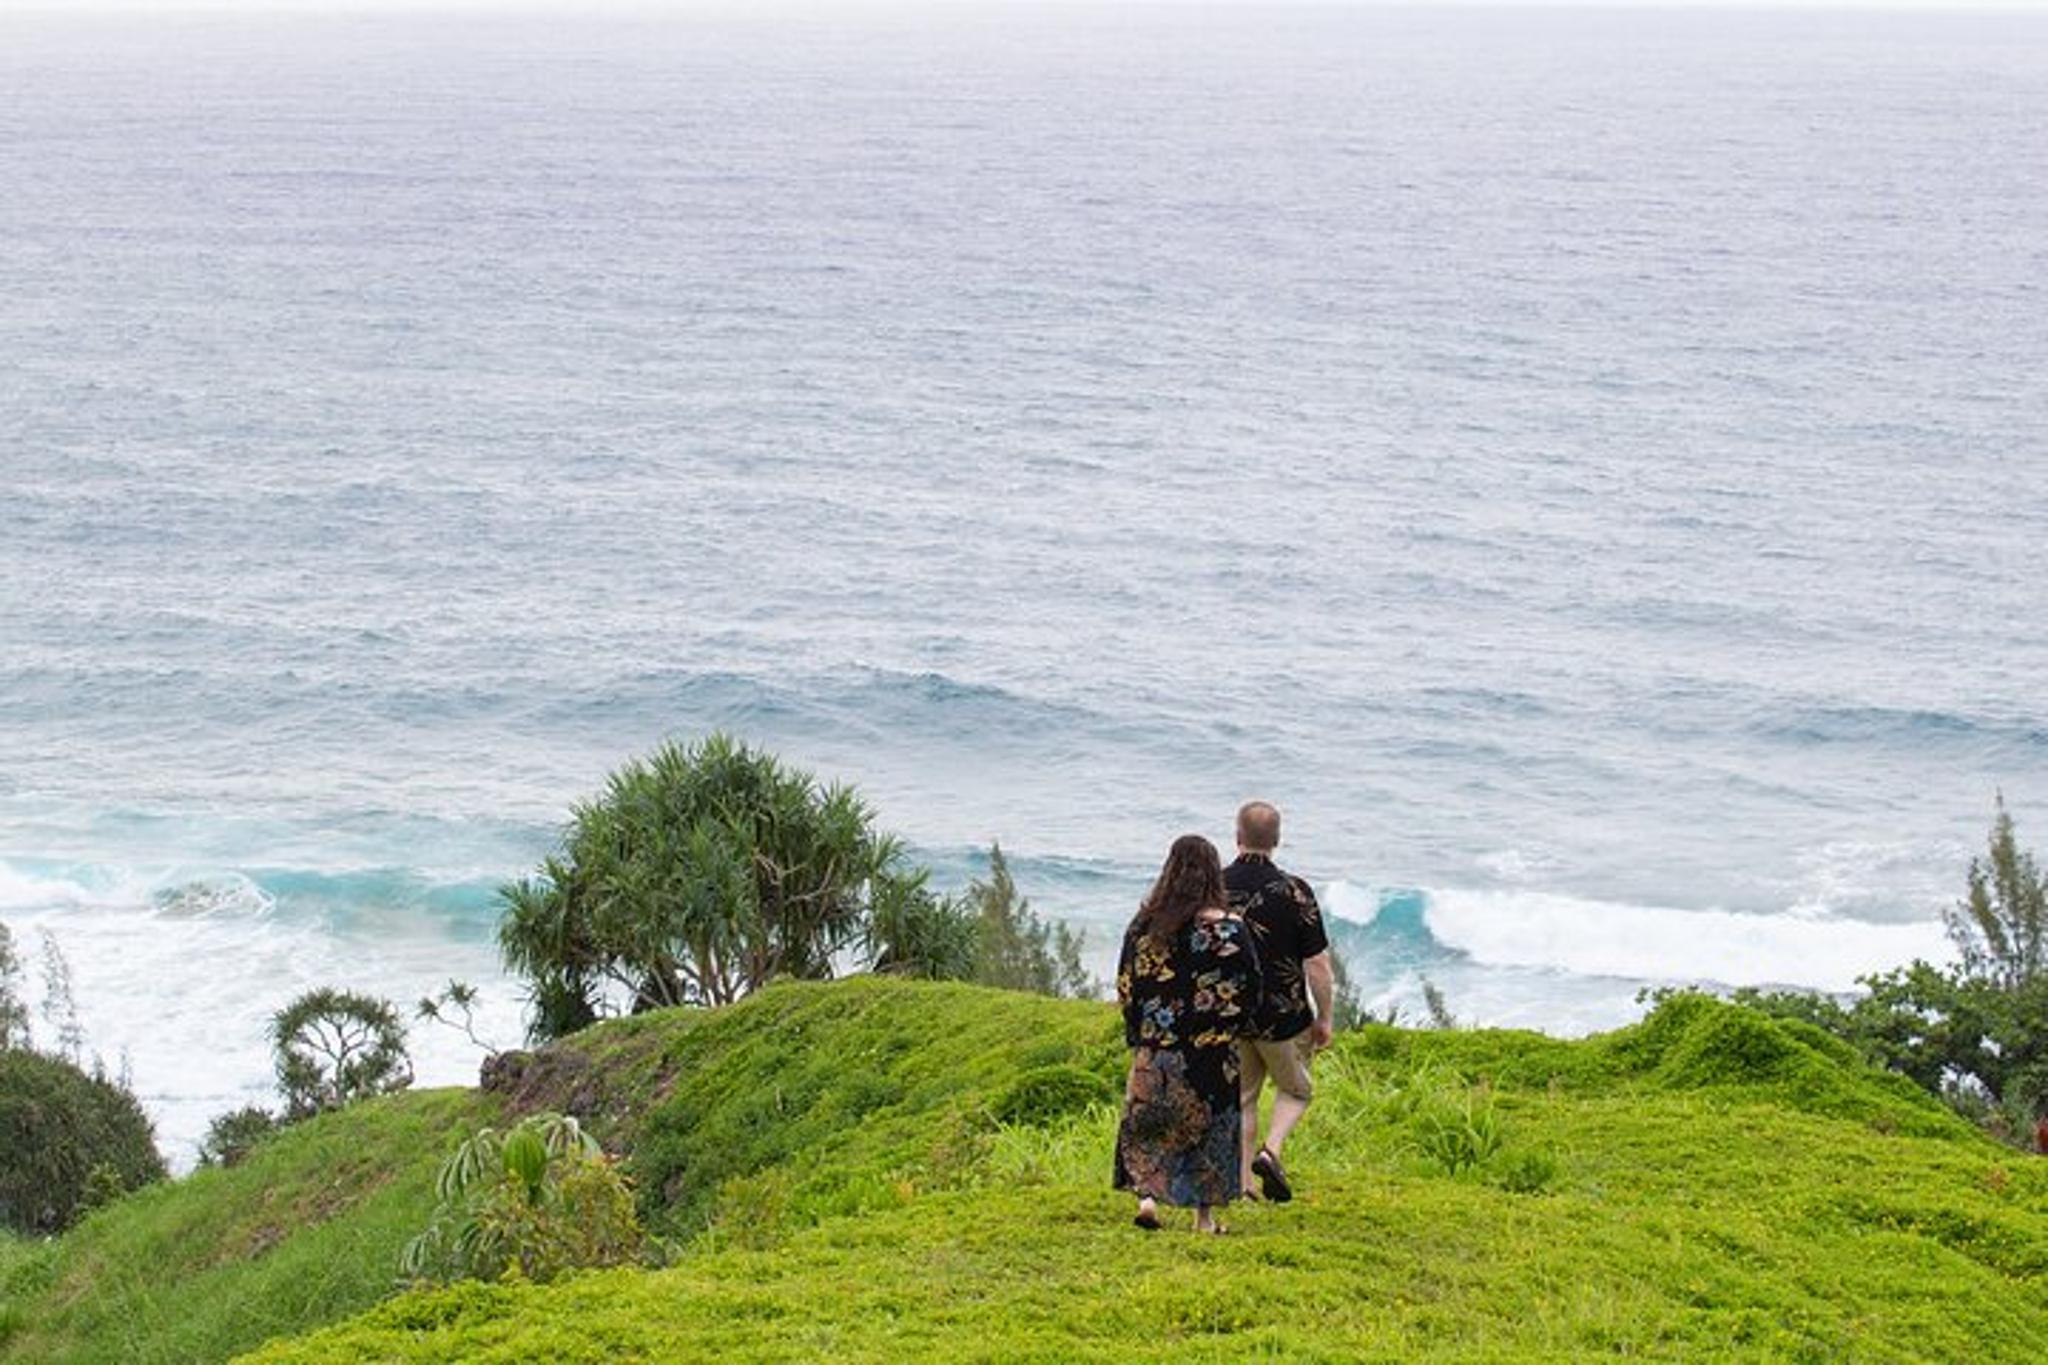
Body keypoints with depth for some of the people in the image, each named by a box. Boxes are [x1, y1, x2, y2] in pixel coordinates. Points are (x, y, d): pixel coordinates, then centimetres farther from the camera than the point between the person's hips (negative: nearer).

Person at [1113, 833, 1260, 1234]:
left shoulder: (1146, 923, -1)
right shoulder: (1229, 927, -9)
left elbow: (1126, 986, 3)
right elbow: (1248, 988, -6)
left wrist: (1137, 1034, 14)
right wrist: (1235, 1026, 11)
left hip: (1155, 1046, 2)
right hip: (1211, 1049, -2)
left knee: (1148, 1124, 13)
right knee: (1210, 1123, 8)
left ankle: (1147, 1193, -5)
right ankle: (1205, 1215, 11)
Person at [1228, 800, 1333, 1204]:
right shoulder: (1294, 893, -13)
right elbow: (1317, 964, -12)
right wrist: (1324, 1019, 0)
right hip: (1283, 1017, -3)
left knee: (1241, 1097, 16)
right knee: (1295, 1090, 18)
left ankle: (1242, 1184, 14)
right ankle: (1270, 1151, -6)